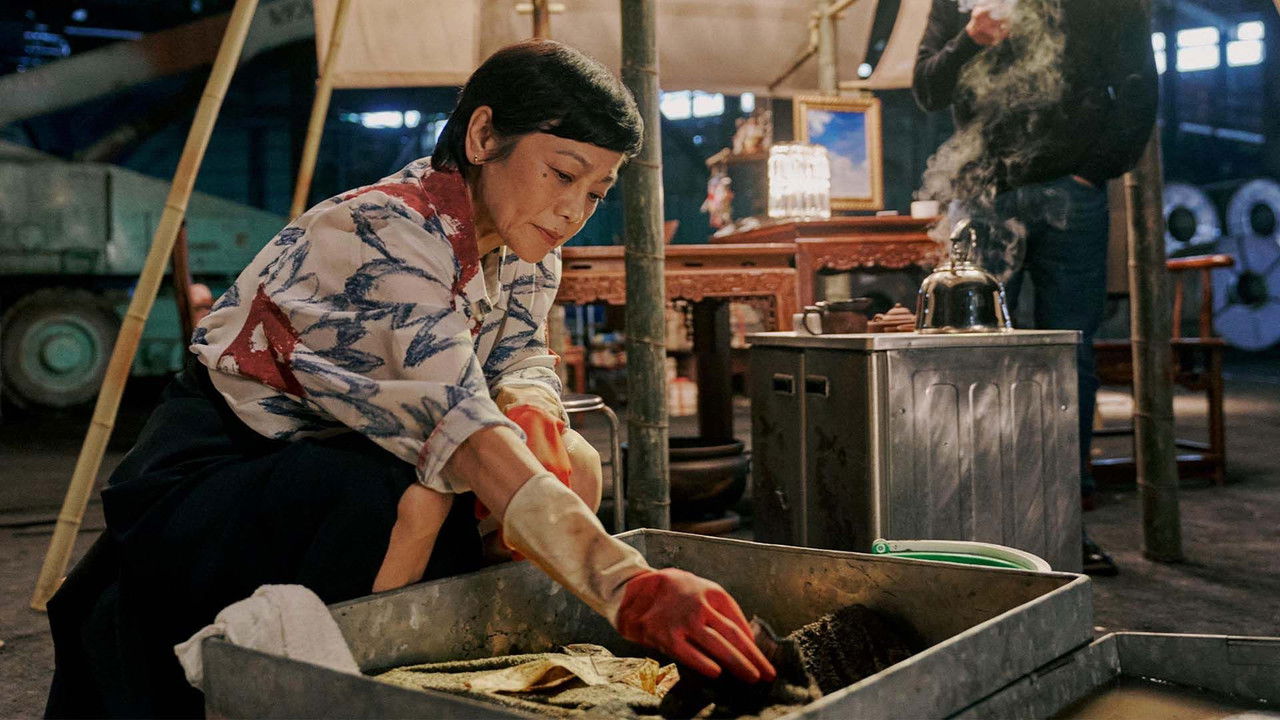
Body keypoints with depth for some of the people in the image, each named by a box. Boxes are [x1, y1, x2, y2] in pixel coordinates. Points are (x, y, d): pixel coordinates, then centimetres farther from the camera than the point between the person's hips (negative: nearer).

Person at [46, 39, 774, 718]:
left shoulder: (523, 249, -3)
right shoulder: (385, 230, -29)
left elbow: (522, 362, 0)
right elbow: (457, 423, -41)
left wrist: (531, 413, -27)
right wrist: (631, 586, -50)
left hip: (349, 458, 8)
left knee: (573, 467, -9)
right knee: (417, 501, -35)